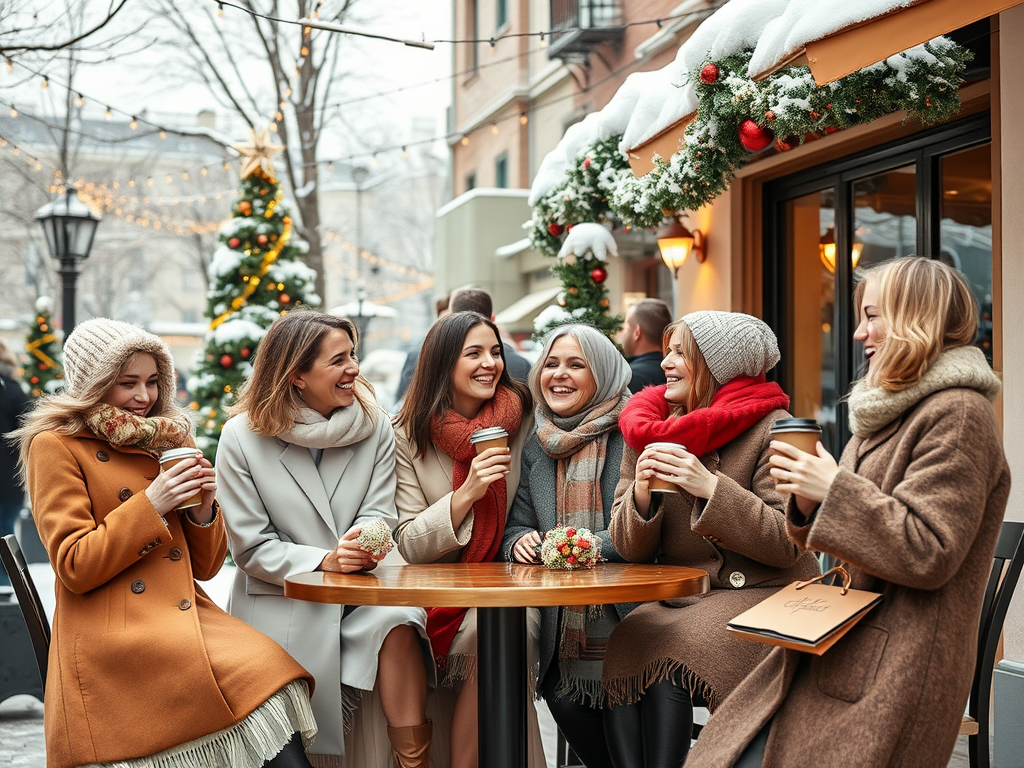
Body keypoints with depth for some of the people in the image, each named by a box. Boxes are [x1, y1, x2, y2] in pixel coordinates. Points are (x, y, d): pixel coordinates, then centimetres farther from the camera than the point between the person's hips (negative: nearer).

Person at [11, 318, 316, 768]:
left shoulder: (171, 440, 19)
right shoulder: (55, 446, 2)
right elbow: (75, 568, -6)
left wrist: (203, 509, -1)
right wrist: (149, 505, -12)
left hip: (188, 615, 5)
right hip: (112, 638, -5)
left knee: (268, 672, -24)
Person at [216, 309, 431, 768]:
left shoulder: (374, 426, 4)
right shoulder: (243, 438, -4)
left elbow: (378, 512, 1)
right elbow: (252, 547, -6)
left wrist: (365, 539, -25)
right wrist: (325, 561, -22)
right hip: (282, 606, -1)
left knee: (396, 620, -32)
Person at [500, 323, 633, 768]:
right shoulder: (536, 449, 15)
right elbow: (517, 526, 17)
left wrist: (597, 546, -22)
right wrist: (520, 543, -6)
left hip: (626, 618, -4)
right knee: (564, 701, -13)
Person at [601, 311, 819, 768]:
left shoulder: (770, 427, -6)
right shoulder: (647, 429, 9)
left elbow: (788, 543, -14)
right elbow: (632, 550, 8)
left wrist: (711, 487, -23)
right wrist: (641, 493, -14)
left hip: (761, 594, -5)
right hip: (677, 599, 5)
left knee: (668, 653, -30)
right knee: (624, 647, -26)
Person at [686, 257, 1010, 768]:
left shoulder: (956, 415, -14)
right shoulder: (891, 409, 18)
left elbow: (928, 553, -20)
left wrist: (834, 489, -18)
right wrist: (811, 503, 1)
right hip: (839, 645, 9)